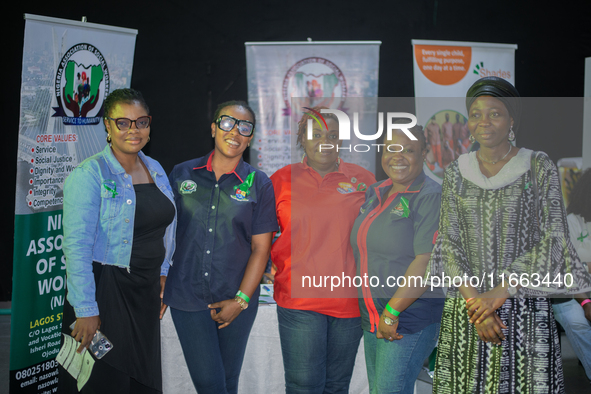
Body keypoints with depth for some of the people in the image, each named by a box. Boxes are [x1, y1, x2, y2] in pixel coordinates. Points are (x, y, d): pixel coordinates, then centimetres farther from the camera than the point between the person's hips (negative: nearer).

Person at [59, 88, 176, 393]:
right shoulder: (88, 175, -13)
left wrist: (162, 272, 12)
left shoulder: (155, 169, 9)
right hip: (104, 291, -6)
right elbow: (76, 247, -17)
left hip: (146, 290, 6)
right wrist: (86, 310, -20)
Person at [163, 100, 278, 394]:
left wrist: (241, 299, -8)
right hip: (187, 298, 0)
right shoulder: (182, 174, 3)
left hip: (237, 298, 0)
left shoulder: (259, 184, 0)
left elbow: (260, 248, -2)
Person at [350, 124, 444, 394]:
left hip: (410, 318, -7)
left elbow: (426, 262, -21)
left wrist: (391, 313, -19)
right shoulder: (375, 194, 10)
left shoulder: (431, 197, -13)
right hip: (371, 318, 8)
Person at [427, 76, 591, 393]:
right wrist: (473, 300, -11)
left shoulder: (539, 167, -1)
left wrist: (503, 289, -15)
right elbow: (448, 242, 2)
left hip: (525, 309, -2)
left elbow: (554, 238, -7)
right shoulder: (456, 173, 6)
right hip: (465, 308, 2)